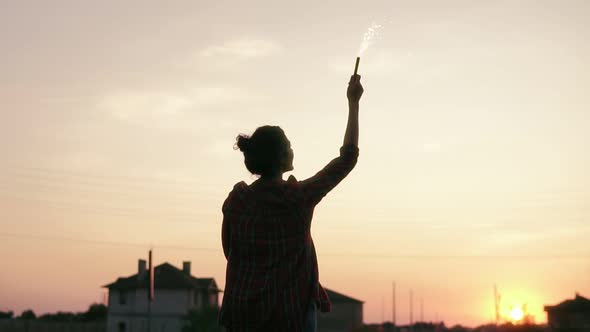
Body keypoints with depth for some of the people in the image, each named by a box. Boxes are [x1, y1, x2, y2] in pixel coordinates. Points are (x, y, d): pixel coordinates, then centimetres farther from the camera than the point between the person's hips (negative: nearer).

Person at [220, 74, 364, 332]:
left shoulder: (236, 201, 0)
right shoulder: (299, 197, -9)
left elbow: (230, 251, 10)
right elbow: (348, 158, 1)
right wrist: (353, 103, 7)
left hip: (242, 309, 4)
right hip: (291, 311, -3)